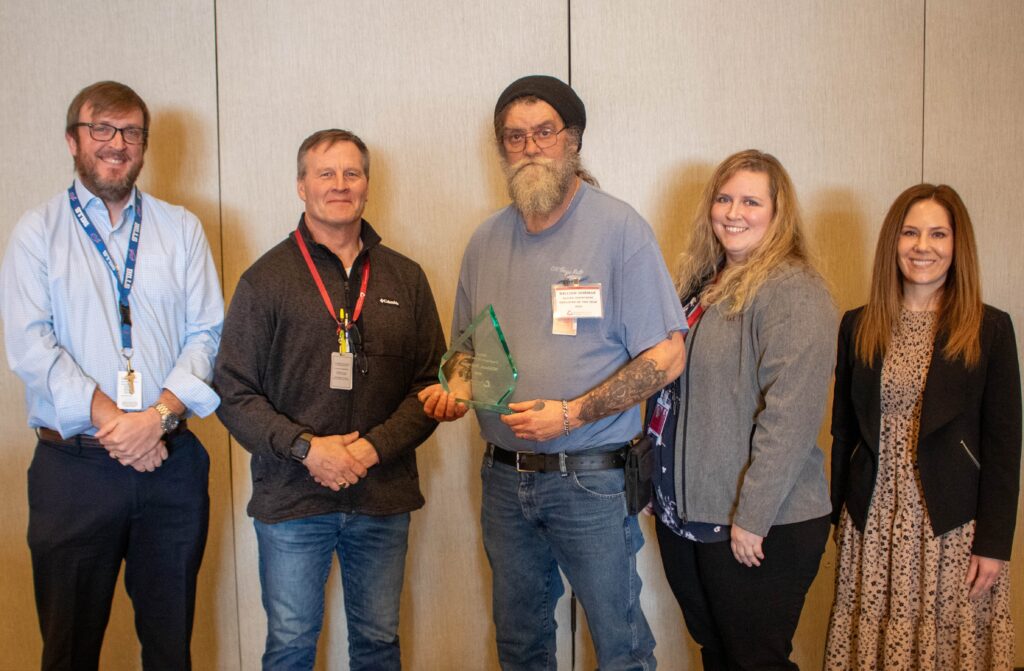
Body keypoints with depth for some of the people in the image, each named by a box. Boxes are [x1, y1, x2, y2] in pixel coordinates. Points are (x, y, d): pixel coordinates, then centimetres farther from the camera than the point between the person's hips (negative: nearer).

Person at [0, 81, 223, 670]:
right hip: (74, 466, -1)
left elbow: (207, 334, 2)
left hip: (172, 464, 2)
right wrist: (113, 422, -15)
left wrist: (158, 414, -14)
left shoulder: (181, 229, 9)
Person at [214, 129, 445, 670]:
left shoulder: (406, 279, 5)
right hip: (291, 500, -2)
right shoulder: (266, 279, -2)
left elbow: (432, 383, 3)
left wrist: (374, 447, -11)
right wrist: (305, 447, -16)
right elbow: (234, 392, -4)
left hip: (384, 500, 2)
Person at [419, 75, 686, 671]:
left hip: (590, 479, -5)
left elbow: (666, 355, -11)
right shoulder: (488, 240, 8)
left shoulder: (618, 227, -8)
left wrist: (571, 414, -19)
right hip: (505, 476, 5)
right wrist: (452, 389, -3)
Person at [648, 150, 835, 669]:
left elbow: (791, 416, -22)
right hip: (684, 513, 8)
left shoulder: (794, 291, -14)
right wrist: (662, 488, 15)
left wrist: (752, 518, -22)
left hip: (763, 528, -8)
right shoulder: (700, 283, 12)